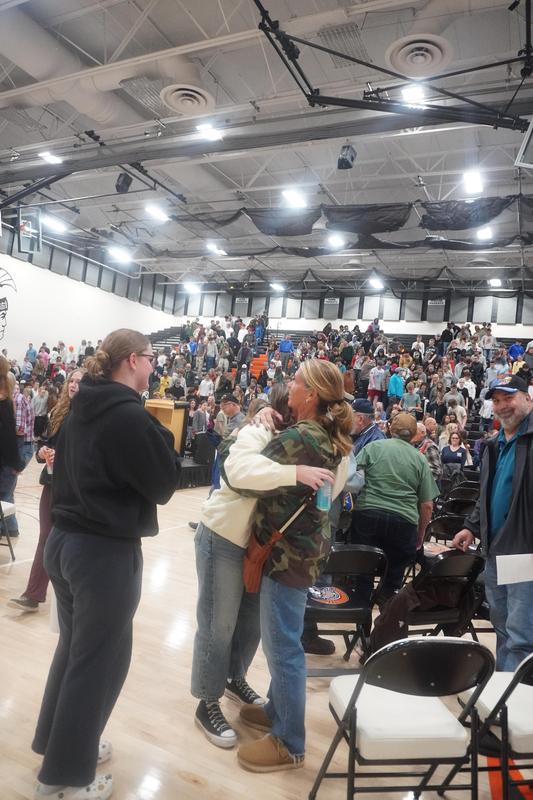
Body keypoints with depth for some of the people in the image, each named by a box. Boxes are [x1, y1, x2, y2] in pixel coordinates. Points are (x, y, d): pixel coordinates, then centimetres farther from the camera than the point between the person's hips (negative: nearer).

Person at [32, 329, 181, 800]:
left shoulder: (83, 408, 5)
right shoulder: (130, 415, -20)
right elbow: (163, 486, -14)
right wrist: (162, 437, -3)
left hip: (64, 541, 8)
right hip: (106, 552, -8)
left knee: (74, 647, 25)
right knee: (99, 660, 11)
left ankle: (56, 741, 44)